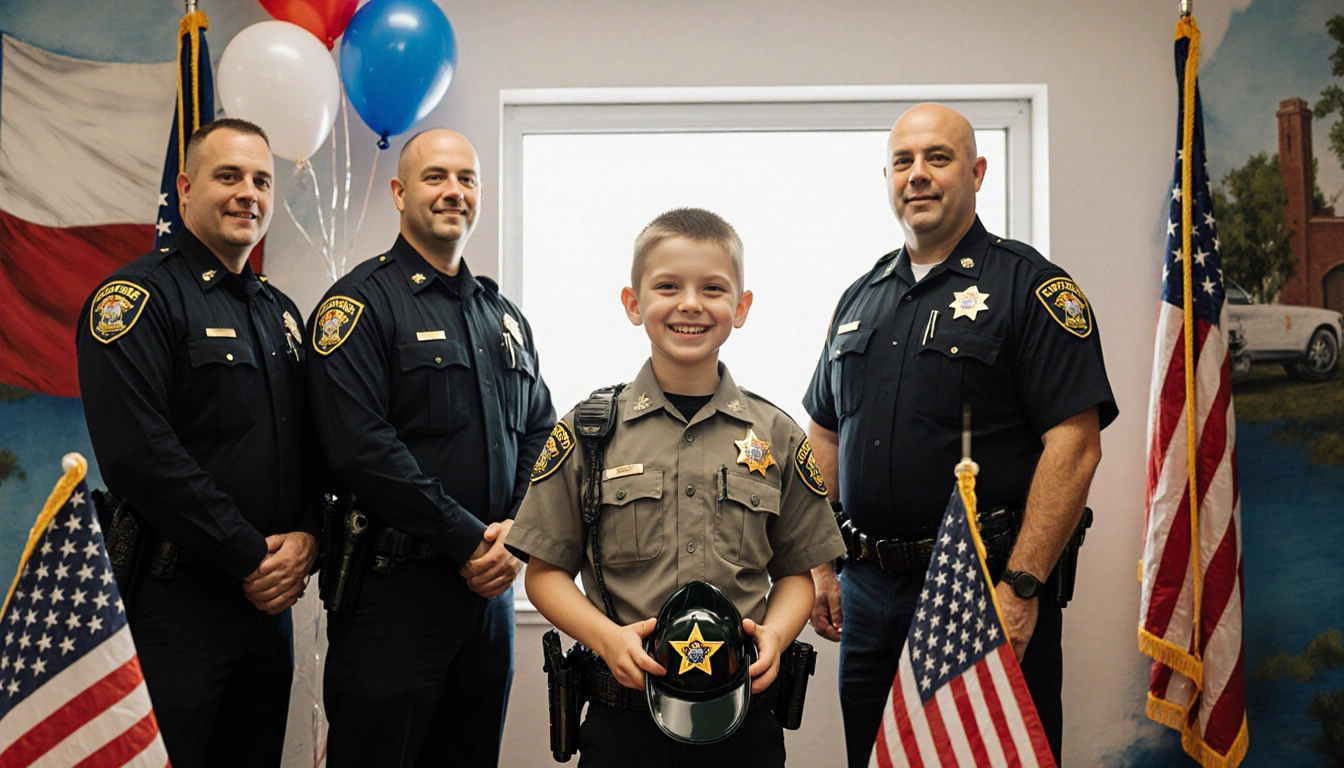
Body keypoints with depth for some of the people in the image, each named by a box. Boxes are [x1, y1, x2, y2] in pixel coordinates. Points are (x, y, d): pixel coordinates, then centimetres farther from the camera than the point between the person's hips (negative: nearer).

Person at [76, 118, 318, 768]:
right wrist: (250, 558, -18)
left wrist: (306, 537, -5)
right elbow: (139, 453, -20)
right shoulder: (138, 298, -9)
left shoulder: (280, 312, 14)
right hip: (175, 599, -7)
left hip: (270, 597, 7)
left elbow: (313, 443, 14)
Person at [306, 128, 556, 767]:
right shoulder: (361, 303, -8)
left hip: (490, 585, 7)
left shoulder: (504, 316, 15)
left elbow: (539, 429, 15)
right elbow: (361, 446, -19)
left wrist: (518, 528, -3)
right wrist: (467, 541, -17)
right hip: (393, 588, -6)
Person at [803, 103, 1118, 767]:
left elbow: (1075, 445, -14)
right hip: (869, 589, 6)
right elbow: (826, 437, 18)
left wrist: (1020, 588, -19)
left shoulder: (1032, 286, -6)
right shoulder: (860, 299, 13)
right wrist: (821, 566, 10)